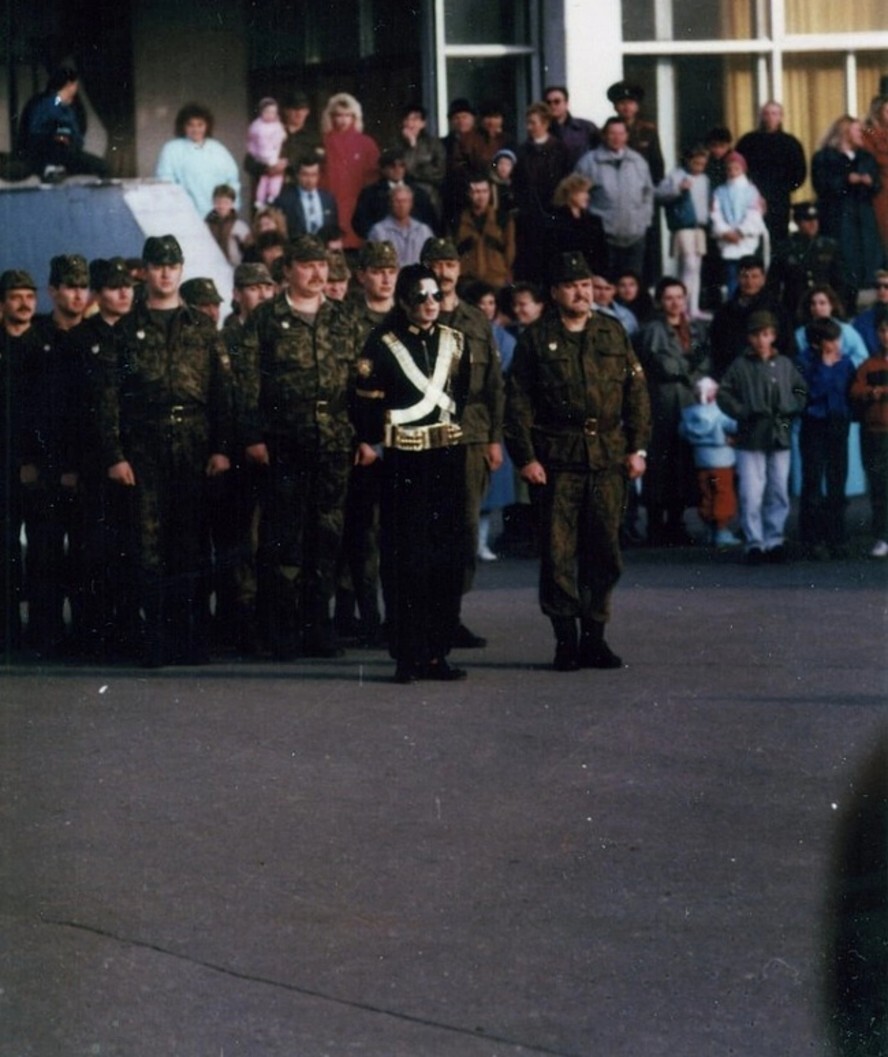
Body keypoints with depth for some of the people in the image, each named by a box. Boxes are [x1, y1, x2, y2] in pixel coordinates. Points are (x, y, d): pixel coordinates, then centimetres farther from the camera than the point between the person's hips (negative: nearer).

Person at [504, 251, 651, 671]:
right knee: (559, 551, -2)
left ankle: (594, 636, 13)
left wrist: (637, 447, 5)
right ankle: (565, 639, 4)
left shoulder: (613, 333, 12)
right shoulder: (536, 340, 4)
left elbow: (636, 392, 13)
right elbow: (518, 403, 1)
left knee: (604, 550, 4)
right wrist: (525, 458, -7)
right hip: (556, 460, -3)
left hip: (608, 460, 3)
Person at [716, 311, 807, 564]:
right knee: (751, 495, -7)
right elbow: (724, 395, 0)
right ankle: (754, 543, -1)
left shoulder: (785, 365, 8)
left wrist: (789, 409, -2)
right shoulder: (740, 366, 0)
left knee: (779, 493, 7)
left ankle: (775, 541, 16)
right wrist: (743, 412, -11)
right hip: (750, 439, -3)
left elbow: (801, 392, 15)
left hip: (780, 439, 3)